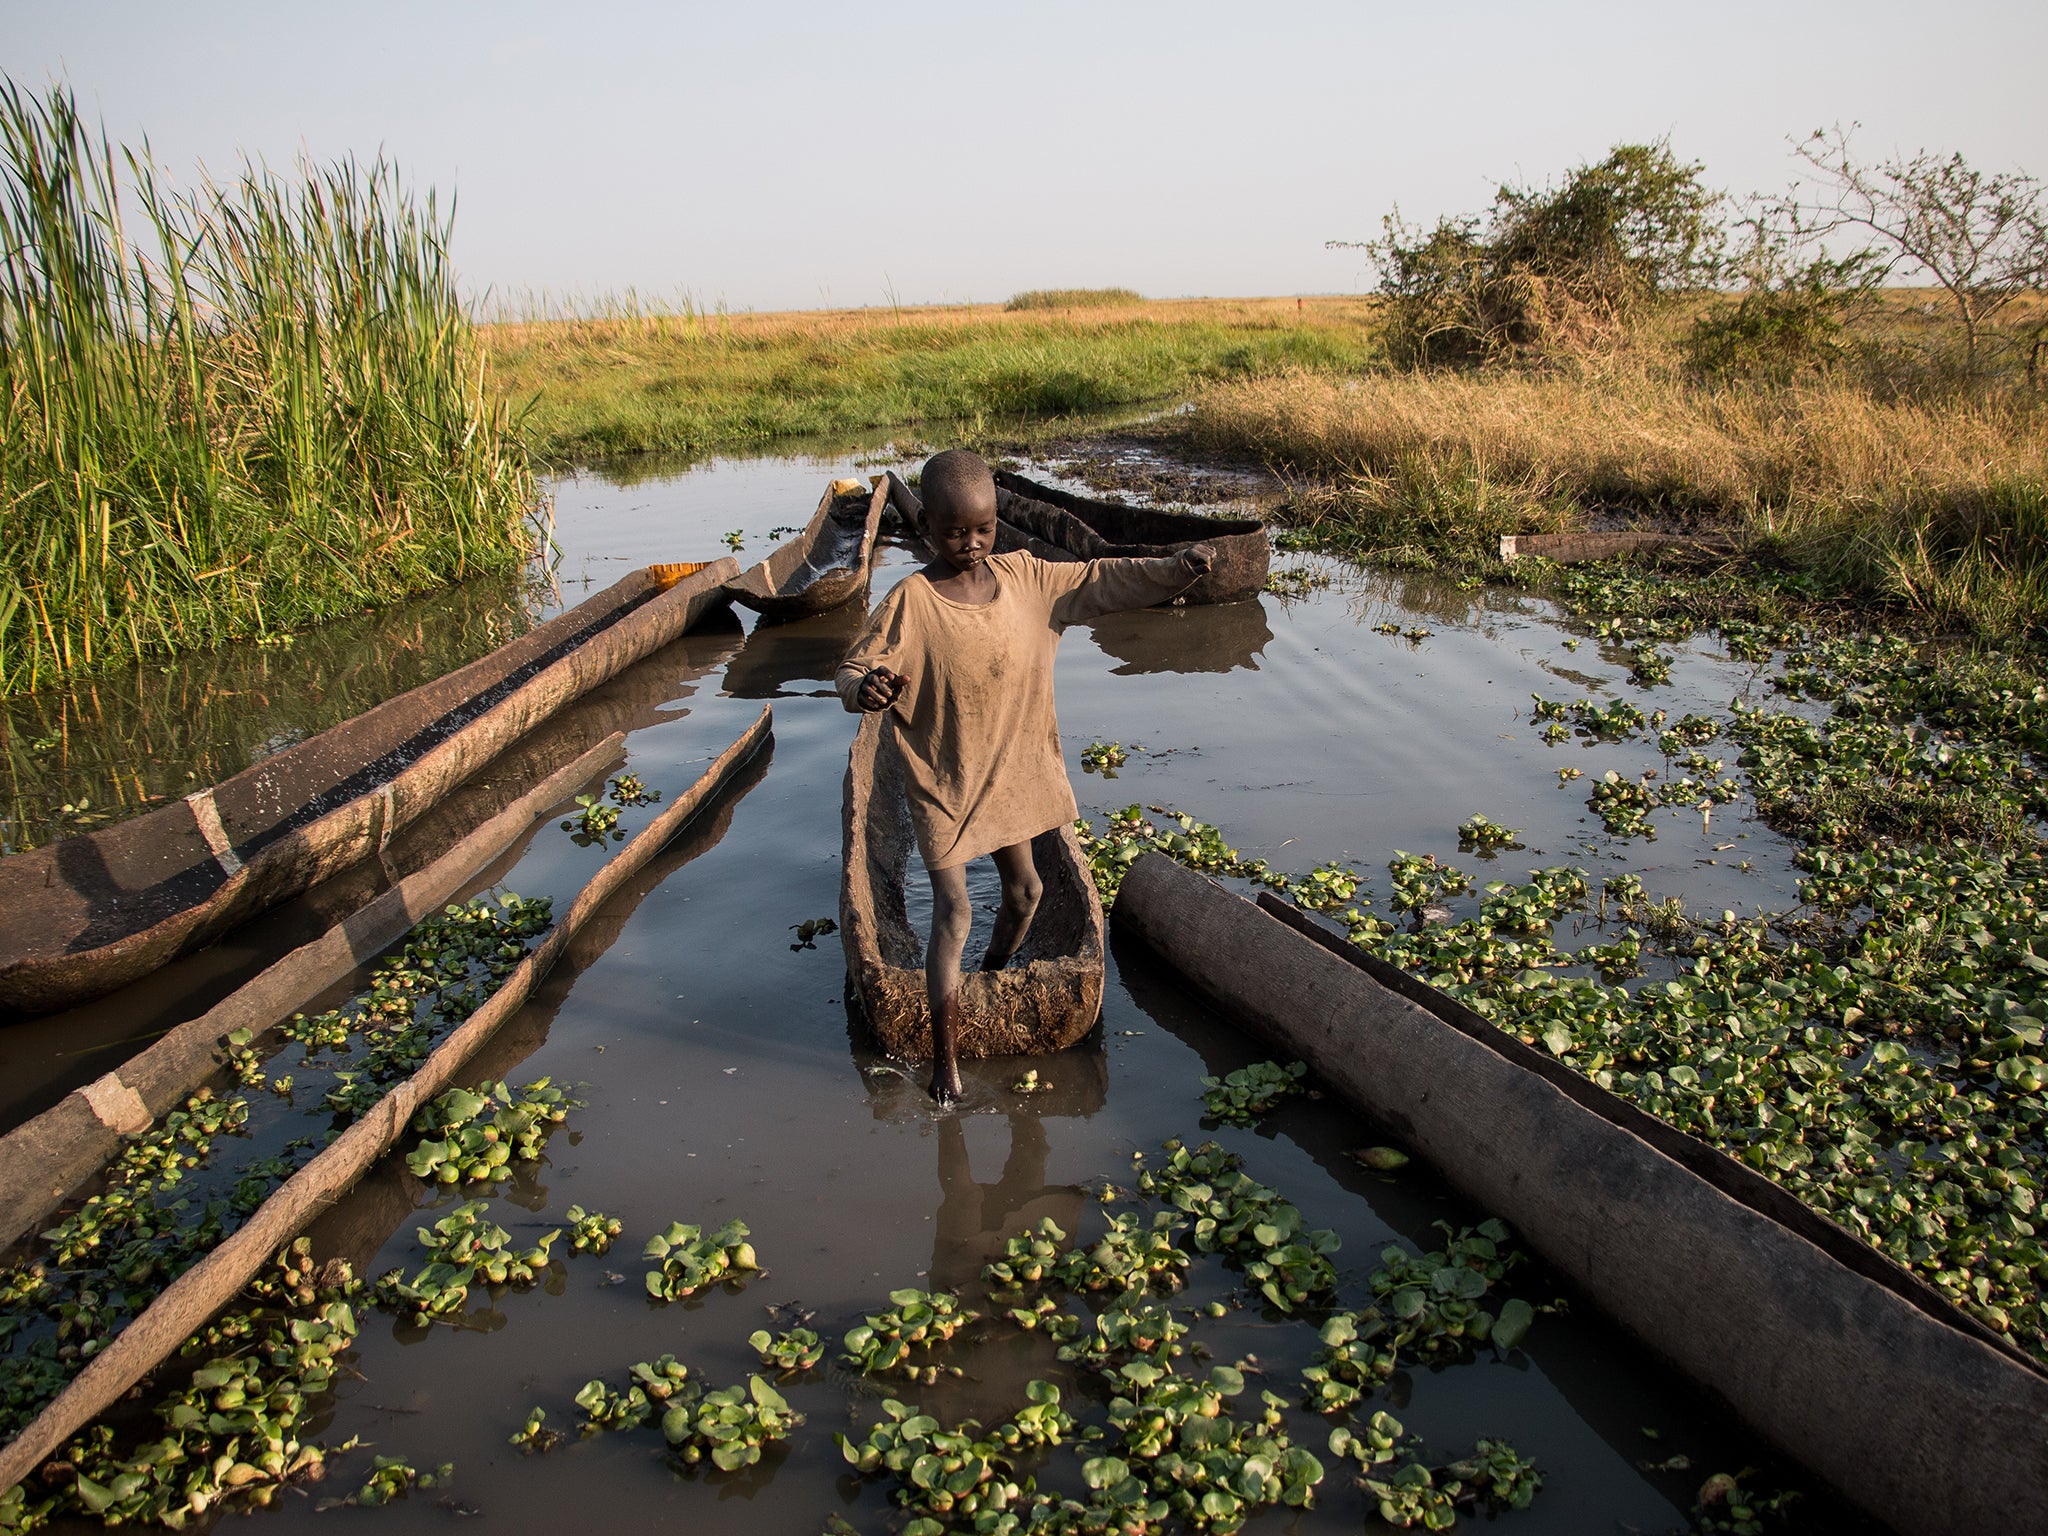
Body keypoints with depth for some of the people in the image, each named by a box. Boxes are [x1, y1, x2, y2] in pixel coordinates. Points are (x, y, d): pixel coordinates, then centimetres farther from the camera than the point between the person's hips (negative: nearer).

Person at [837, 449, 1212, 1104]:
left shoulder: (1023, 577, -5)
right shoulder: (910, 603, -20)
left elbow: (1098, 581, 2)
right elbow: (852, 668, -18)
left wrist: (1174, 569, -11)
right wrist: (864, 687, -43)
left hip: (1010, 773, 6)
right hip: (943, 783, -6)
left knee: (1023, 889, 20)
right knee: (953, 914, -7)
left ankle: (991, 983, 49)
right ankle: (946, 1059, 5)